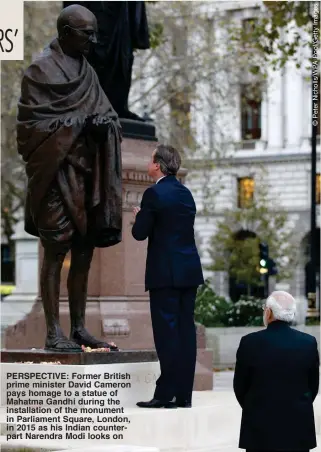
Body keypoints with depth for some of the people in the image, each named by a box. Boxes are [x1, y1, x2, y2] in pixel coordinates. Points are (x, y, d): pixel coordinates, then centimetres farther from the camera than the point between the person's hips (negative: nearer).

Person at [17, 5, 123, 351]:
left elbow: (109, 114, 15)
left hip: (87, 173, 7)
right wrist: (79, 125, -16)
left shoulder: (87, 73, 16)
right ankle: (53, 332, -5)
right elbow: (30, 124, -11)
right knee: (56, 251, -7)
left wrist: (104, 124, -8)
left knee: (84, 252, 7)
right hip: (56, 173, -7)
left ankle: (79, 328, 13)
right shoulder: (40, 71, -5)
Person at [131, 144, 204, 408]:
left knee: (166, 331, -6)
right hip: (189, 270, 7)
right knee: (185, 330, 6)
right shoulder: (186, 193, 13)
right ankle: (184, 394, 8)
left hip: (165, 272, -7)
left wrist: (139, 216, 11)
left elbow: (140, 233, -9)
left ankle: (166, 394, -7)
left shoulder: (154, 194, -10)